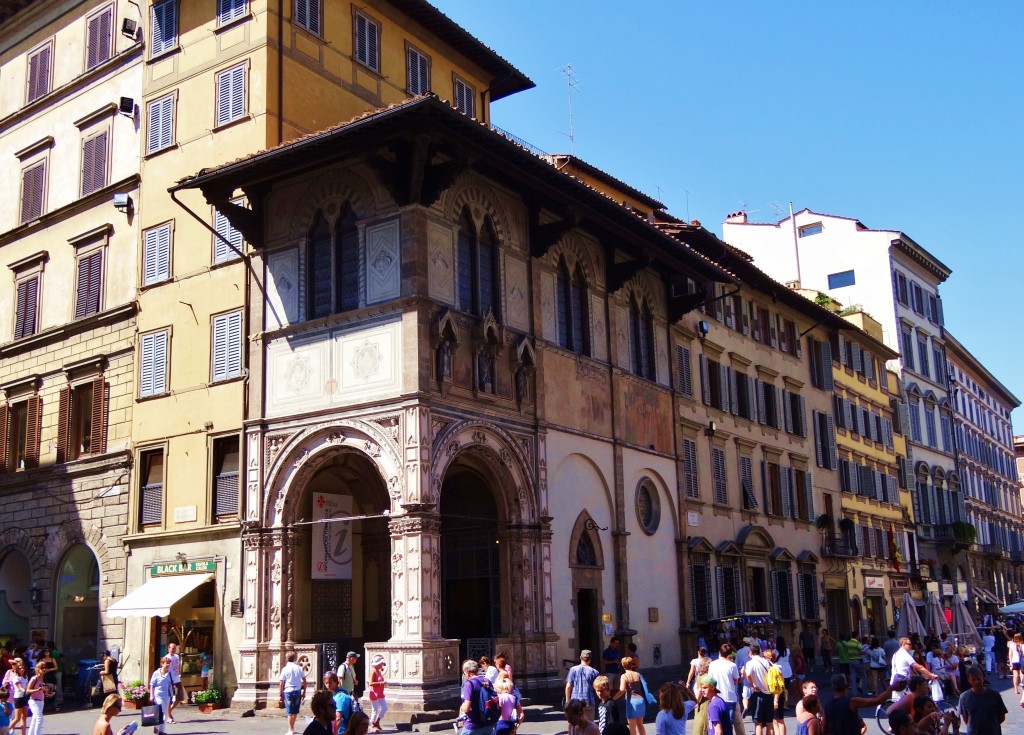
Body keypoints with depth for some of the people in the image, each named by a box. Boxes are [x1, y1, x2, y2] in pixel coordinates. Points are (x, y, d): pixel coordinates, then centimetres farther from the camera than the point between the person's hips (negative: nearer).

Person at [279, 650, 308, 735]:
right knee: (295, 711, 17)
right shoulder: (299, 668, 2)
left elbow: (281, 683, -8)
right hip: (297, 691, 3)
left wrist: (280, 694, -1)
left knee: (289, 712, 4)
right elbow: (304, 681, 5)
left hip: (288, 691, -3)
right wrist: (304, 692, 14)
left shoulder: (285, 669, -7)